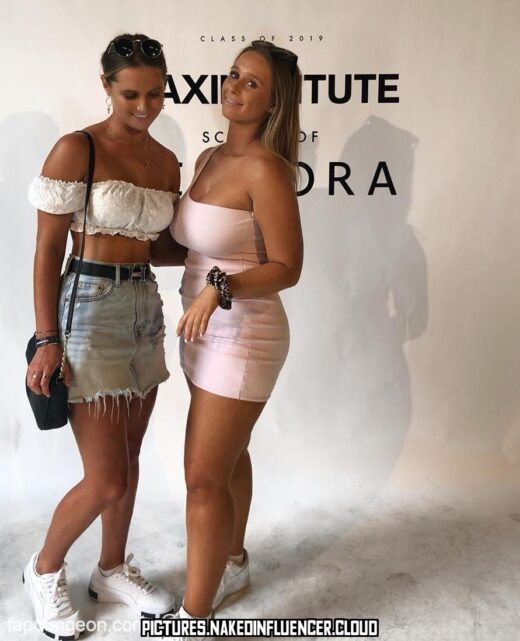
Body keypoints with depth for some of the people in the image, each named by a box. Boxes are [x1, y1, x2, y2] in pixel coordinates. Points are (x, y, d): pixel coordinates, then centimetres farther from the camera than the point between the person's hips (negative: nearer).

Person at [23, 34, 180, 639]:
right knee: (106, 481, -2)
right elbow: (47, 251, -10)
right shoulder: (76, 150, -9)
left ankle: (112, 571, 38)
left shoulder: (167, 162, 9)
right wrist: (46, 341, -13)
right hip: (89, 308, -6)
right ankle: (44, 569, 28)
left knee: (127, 461, 16)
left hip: (145, 308, 7)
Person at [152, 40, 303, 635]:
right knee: (227, 454, 22)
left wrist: (220, 286, -31)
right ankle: (233, 563, 43)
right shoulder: (209, 159, 8)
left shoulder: (266, 168, -18)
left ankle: (194, 617, 15)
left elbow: (287, 267, -18)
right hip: (206, 333, 9)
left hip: (244, 336, -8)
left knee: (204, 477, -2)